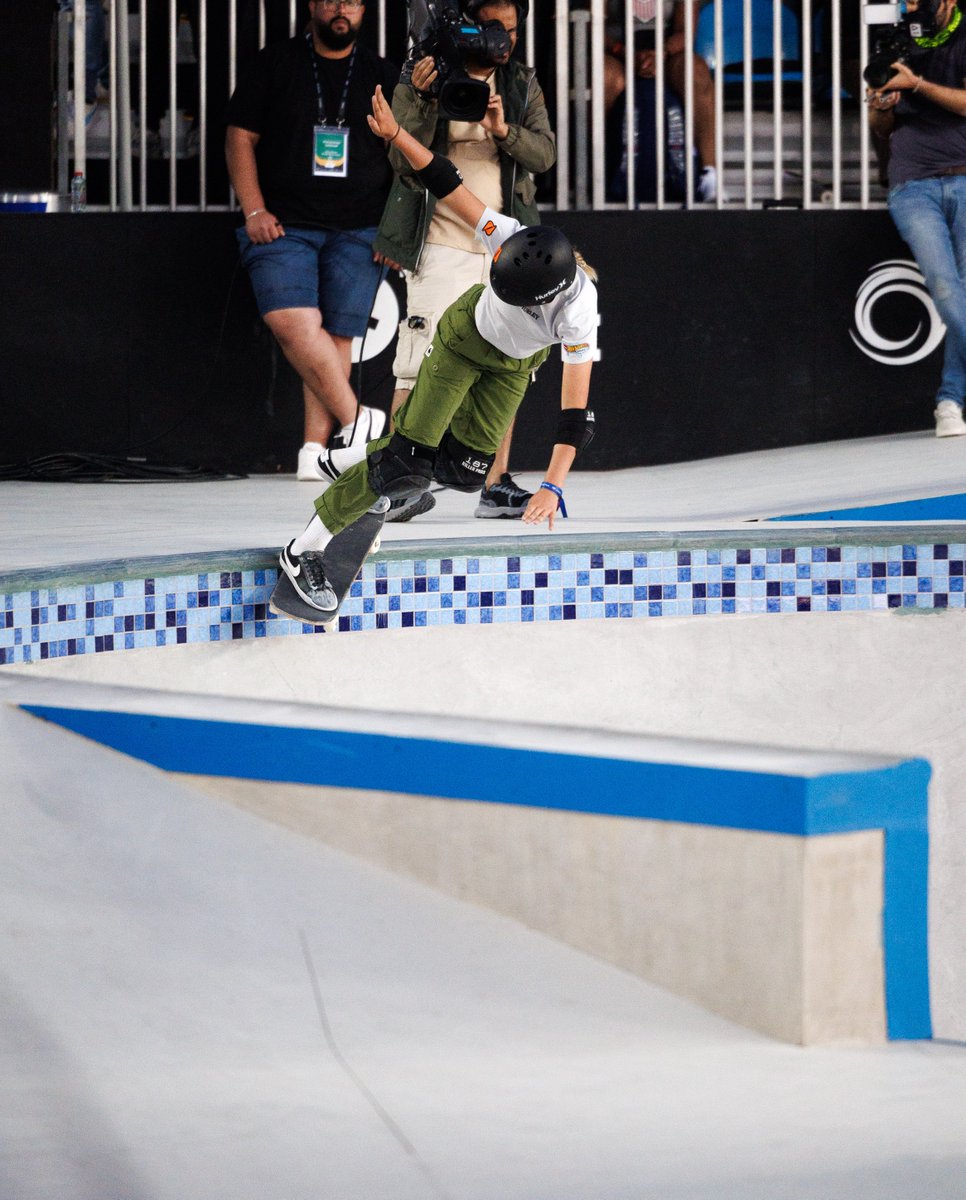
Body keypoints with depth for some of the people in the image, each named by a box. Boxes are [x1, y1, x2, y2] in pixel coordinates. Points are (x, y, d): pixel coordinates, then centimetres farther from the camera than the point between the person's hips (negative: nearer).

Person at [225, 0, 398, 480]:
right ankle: (355, 418, -15)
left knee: (337, 336, -4)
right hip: (283, 225, -1)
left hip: (358, 233, 1)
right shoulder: (276, 63, 7)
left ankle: (315, 447, 1)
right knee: (293, 322, -21)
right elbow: (240, 137, 6)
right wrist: (255, 210, -5)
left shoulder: (382, 76, 11)